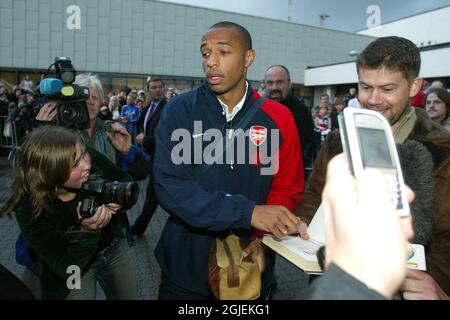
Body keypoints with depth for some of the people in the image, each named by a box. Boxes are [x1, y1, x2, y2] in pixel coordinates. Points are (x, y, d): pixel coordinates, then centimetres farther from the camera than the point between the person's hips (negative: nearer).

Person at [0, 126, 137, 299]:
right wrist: (86, 231, -43)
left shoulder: (93, 160, -25)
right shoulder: (30, 210, -31)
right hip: (75, 270, -3)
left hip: (113, 247, 4)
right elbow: (67, 269, -26)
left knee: (129, 296, 24)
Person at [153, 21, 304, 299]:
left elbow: (288, 188, -1)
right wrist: (248, 212, -28)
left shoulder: (278, 118, -6)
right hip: (186, 266, 0)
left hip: (251, 266, 1)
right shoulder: (179, 111, -10)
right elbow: (169, 187, -19)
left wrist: (262, 236, -18)